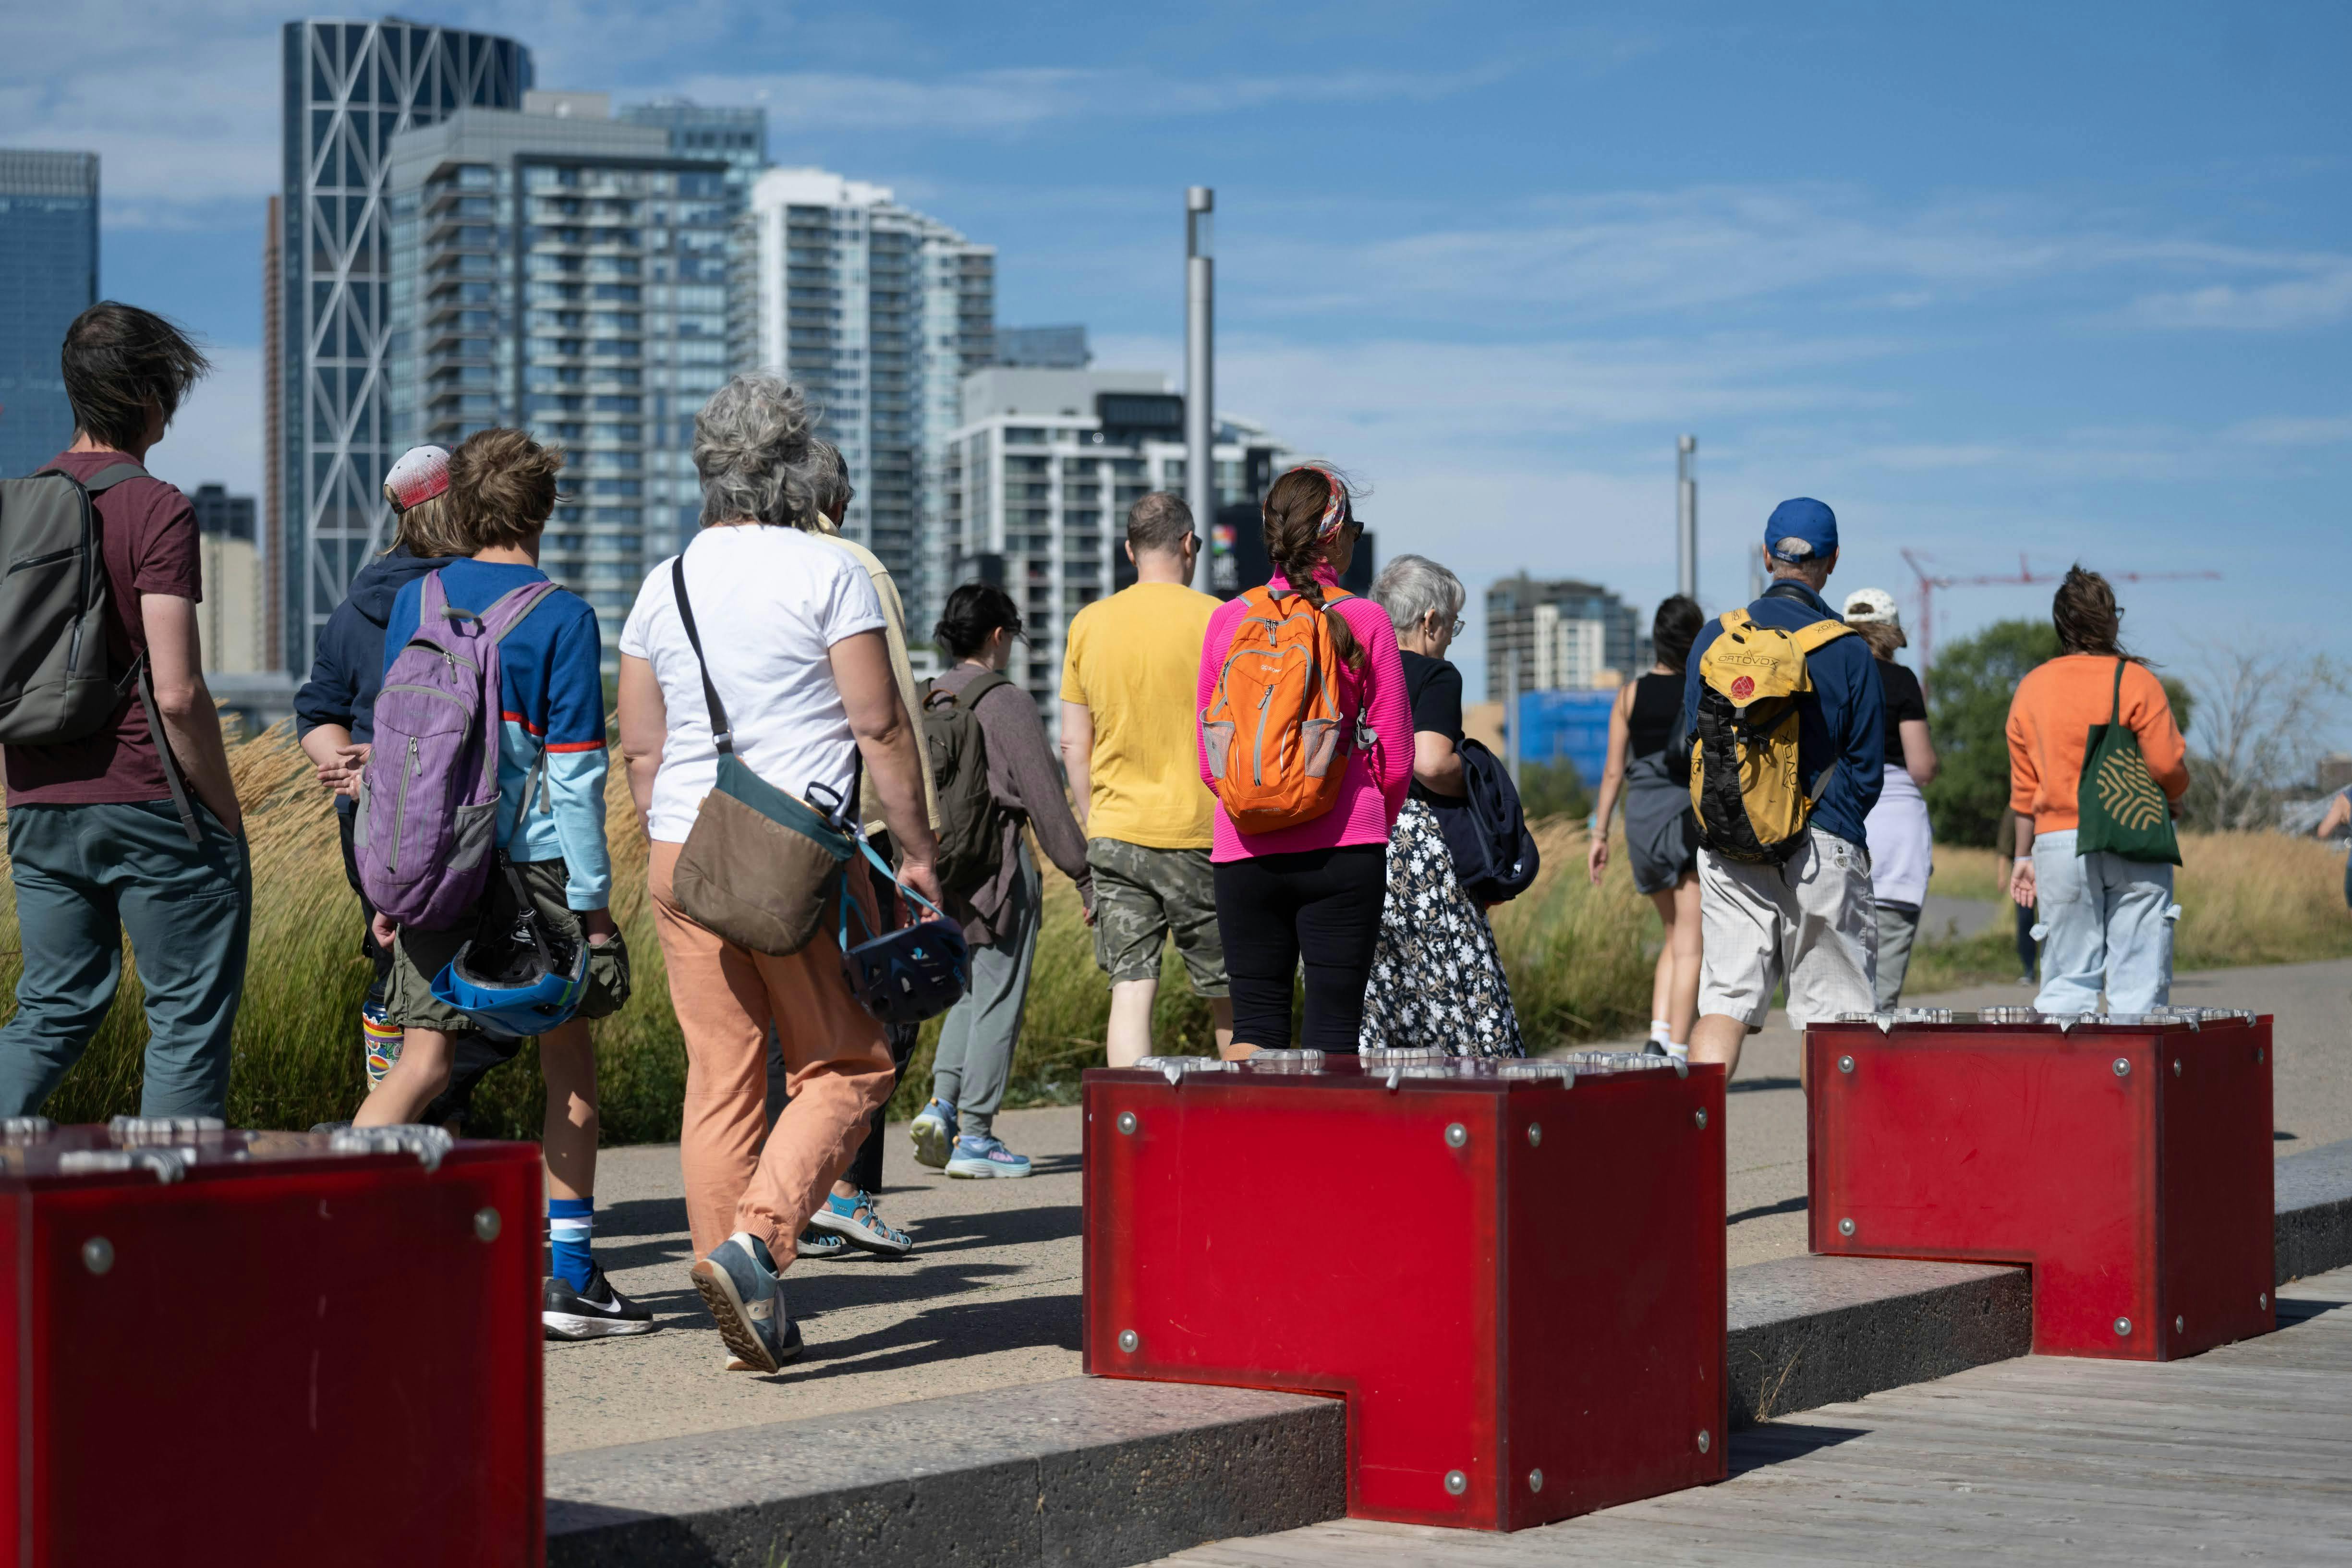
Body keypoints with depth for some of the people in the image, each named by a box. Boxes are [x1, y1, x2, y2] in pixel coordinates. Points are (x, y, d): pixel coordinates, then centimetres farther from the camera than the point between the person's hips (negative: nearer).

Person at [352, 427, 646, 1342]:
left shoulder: (413, 603, 7)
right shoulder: (561, 618, -7)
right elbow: (575, 773, -8)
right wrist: (592, 902, -4)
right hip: (533, 867, -4)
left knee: (423, 1063, 3)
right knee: (569, 1065, 9)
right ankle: (569, 1279, 12)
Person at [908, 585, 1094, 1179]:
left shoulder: (927, 701, 7)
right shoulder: (1006, 702, -10)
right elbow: (1044, 798, -10)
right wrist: (1084, 876, -3)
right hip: (998, 866, -6)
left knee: (972, 990, 19)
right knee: (998, 996, 2)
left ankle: (941, 1103, 4)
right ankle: (974, 1135, 4)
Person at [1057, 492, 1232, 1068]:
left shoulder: (1088, 625, 6)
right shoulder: (1215, 620, -5)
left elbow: (1073, 747, 8)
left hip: (1115, 832, 3)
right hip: (1199, 833, -3)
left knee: (1131, 989, 0)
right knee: (1228, 993, 9)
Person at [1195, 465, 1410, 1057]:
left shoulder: (1227, 620, 3)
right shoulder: (1365, 621, -4)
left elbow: (1210, 762, 8)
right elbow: (1396, 760, 1)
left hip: (1246, 852, 2)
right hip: (1341, 851, -2)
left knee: (1255, 1024, 8)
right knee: (1332, 1027, 0)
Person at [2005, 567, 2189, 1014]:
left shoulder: (2031, 688, 7)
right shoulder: (2136, 681, -6)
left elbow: (2024, 785, 10)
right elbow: (2167, 766, -9)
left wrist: (2024, 855, 17)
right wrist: (2174, 800, 13)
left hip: (2058, 844, 3)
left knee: (2066, 983, 5)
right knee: (2138, 982, -1)